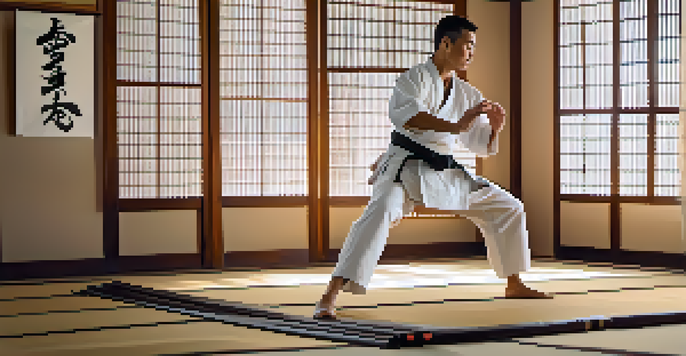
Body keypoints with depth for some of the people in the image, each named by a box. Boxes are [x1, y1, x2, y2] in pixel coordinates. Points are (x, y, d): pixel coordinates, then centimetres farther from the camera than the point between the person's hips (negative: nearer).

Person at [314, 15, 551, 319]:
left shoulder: (465, 93, 13)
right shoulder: (416, 77, -8)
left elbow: (482, 146, 16)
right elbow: (402, 112, -31)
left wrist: (495, 128, -7)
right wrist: (454, 126, -39)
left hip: (446, 173, 8)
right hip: (406, 166, -7)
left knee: (508, 209, 11)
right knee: (380, 212, -34)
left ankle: (514, 285, 28)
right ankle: (330, 296, -37)